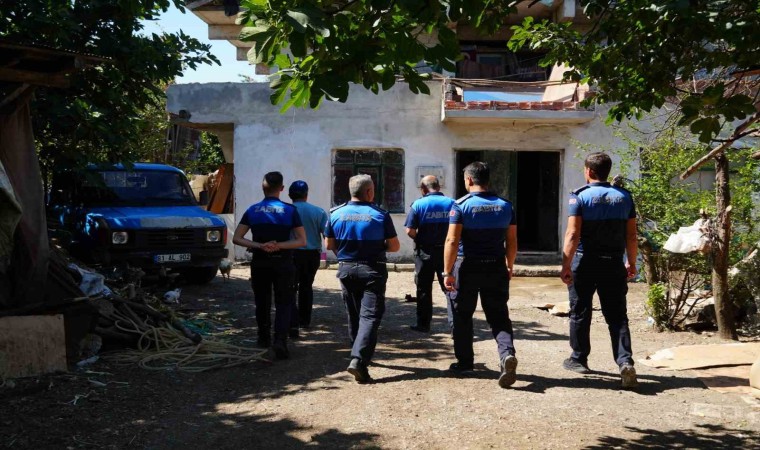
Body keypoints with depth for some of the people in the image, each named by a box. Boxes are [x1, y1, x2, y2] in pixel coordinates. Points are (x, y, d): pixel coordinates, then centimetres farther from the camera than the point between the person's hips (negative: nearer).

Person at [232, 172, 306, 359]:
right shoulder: (290, 210, -6)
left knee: (262, 302, 18)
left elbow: (237, 238, -4)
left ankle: (264, 338, 29)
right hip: (283, 262, -2)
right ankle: (280, 340, -14)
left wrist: (259, 245, -12)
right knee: (283, 303, 3)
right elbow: (302, 241, -10)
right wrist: (279, 245, -14)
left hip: (259, 262, 2)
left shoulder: (252, 210, 1)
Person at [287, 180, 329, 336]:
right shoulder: (319, 212, -1)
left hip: (292, 254, -3)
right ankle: (305, 320, 33)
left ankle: (293, 324, -16)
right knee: (306, 287, 22)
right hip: (312, 254, 3)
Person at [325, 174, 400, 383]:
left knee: (353, 315, 18)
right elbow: (394, 246, -5)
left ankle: (360, 354, 31)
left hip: (346, 269, 4)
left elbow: (329, 244, 6)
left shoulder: (336, 214, -1)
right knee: (370, 315, -4)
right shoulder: (380, 215, -9)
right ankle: (358, 360, -18)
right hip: (372, 270, -4)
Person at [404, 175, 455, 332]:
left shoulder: (418, 204, -8)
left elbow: (410, 231, -12)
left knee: (424, 289, 9)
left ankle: (423, 323, 15)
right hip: (447, 251, 2)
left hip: (425, 252, -2)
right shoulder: (451, 203, -1)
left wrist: (419, 239, 6)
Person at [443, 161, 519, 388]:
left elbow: (452, 241, -15)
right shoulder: (505, 205, 4)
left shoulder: (461, 205, -9)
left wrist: (447, 272, -11)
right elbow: (512, 242, 8)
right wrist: (509, 267, 20)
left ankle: (464, 362, 21)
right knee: (498, 316, 8)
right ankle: (507, 353, -15)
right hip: (496, 268, 3)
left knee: (462, 317, 12)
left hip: (467, 267, -3)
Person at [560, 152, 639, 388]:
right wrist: (632, 263, 17)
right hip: (613, 264, 3)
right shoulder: (624, 197, 5)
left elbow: (573, 235, -15)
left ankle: (579, 359, 22)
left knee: (580, 313, 11)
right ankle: (625, 361, -9)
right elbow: (631, 236, 6)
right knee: (617, 316, 6)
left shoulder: (580, 196, -7)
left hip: (585, 263, -3)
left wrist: (566, 265, -13)